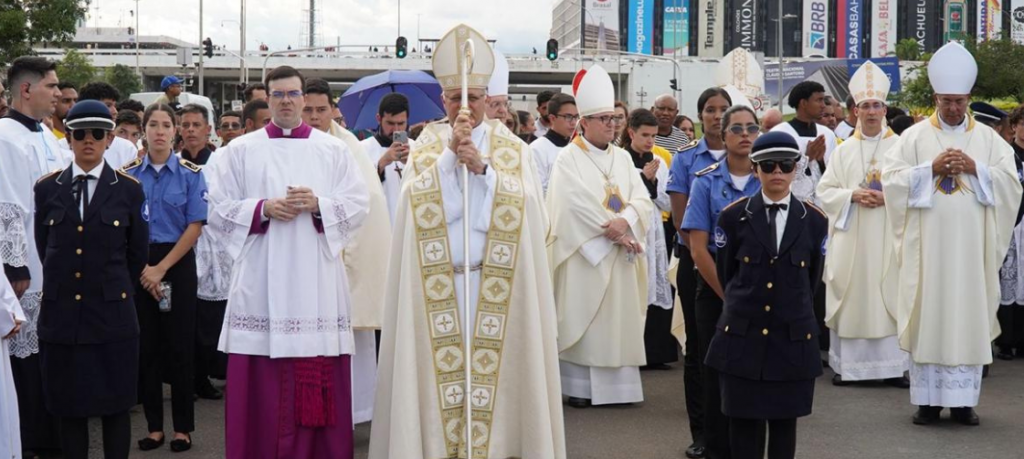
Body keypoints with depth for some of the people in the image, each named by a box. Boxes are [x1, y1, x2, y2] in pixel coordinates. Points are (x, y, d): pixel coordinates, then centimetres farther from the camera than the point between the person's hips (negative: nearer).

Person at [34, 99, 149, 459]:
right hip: (61, 315, 2)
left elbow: (137, 253, 8)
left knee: (115, 407, 3)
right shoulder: (46, 188, 6)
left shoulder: (129, 189, 2)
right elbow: (43, 250, 12)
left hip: (112, 315, -1)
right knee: (69, 408, 6)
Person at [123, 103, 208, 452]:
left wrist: (161, 269, -11)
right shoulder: (129, 173, 4)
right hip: (137, 265, 2)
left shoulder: (190, 173, -1)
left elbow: (195, 226, -5)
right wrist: (143, 269, -8)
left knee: (179, 345, 0)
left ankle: (183, 427, 9)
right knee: (146, 346, 4)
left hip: (177, 263, -2)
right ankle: (154, 426, 12)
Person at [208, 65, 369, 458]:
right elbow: (219, 212, 4)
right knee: (262, 388, -2)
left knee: (318, 382, 0)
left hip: (317, 285, 1)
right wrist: (264, 208, -11)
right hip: (261, 285, 0)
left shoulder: (334, 150, 10)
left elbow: (358, 206, 3)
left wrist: (317, 205, -13)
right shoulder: (240, 151, 8)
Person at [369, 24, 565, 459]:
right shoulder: (425, 146, 9)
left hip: (496, 283, 0)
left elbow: (527, 208, -6)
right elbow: (415, 201, -7)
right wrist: (451, 154, -15)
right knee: (439, 367, -2)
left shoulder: (513, 149, 8)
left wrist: (482, 167, -15)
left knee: (494, 367, -4)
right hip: (436, 283, 1)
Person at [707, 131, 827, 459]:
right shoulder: (733, 217, 0)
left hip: (793, 340, 1)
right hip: (743, 337, -1)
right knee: (744, 421, 4)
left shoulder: (815, 221, 3)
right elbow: (726, 276, 8)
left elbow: (812, 280, 13)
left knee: (785, 421, 8)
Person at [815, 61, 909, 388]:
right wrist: (853, 195, -10)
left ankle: (892, 365, 3)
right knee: (850, 297, 2)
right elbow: (825, 190, 6)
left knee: (889, 296, -2)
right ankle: (847, 364, 9)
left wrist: (889, 198, -15)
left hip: (888, 236, -2)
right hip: (851, 237, 2)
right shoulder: (844, 150, 9)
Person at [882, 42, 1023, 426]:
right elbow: (891, 179, -3)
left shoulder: (989, 139, 9)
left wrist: (975, 169, -12)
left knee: (969, 318, 1)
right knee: (927, 316, 0)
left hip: (971, 247, 1)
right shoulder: (914, 136, 5)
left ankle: (963, 399, 7)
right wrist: (931, 169, -13)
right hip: (927, 245, -1)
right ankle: (928, 399, 6)